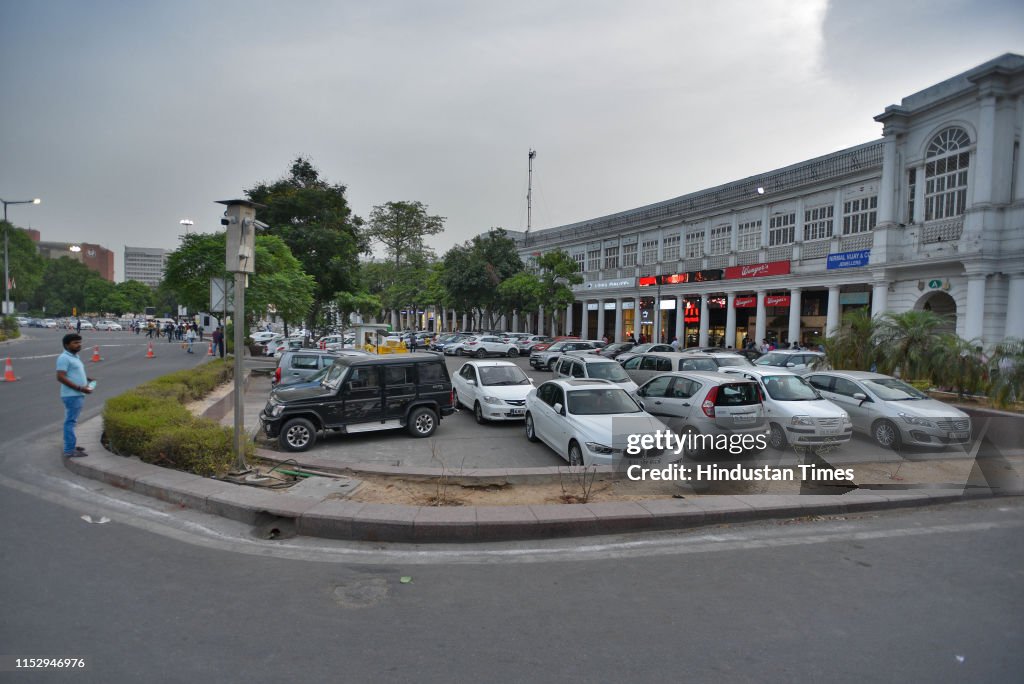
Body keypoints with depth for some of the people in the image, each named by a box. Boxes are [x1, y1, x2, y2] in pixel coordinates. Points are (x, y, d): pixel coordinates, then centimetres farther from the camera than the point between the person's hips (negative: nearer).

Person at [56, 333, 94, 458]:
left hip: (78, 395, 10)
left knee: (72, 421, 16)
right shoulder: (64, 358, -14)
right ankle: (69, 450, -4)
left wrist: (88, 379, 13)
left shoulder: (75, 357, 16)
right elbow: (61, 377, -21)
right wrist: (80, 388, -23)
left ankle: (70, 445, 25)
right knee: (70, 422, -7)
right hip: (72, 395, -10)